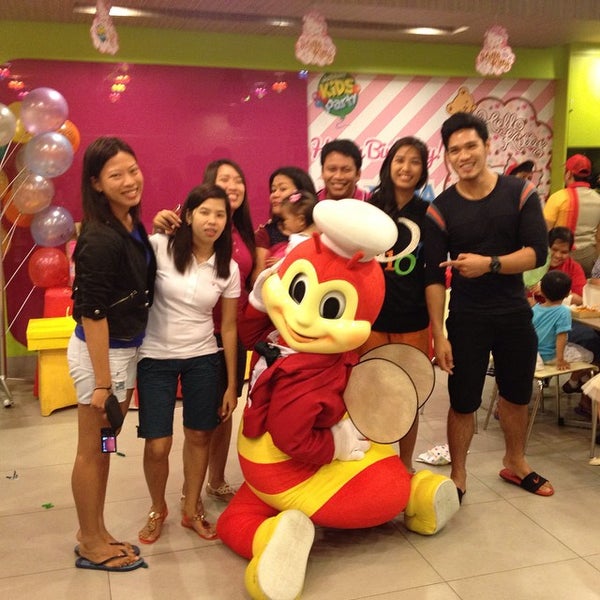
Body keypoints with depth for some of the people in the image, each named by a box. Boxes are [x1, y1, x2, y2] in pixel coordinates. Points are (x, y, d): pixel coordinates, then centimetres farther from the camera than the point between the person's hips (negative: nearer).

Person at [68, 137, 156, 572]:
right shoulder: (101, 240, -24)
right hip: (100, 352, -9)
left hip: (126, 349, 9)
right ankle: (91, 546, 27)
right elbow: (93, 314, -23)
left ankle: (95, 532, 36)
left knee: (104, 449, 20)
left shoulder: (132, 225, 2)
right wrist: (101, 381, -20)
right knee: (92, 452, 9)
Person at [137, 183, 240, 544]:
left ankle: (192, 510, 34)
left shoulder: (229, 268, -1)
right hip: (156, 358, -2)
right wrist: (152, 231, -21)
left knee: (199, 436, 10)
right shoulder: (160, 248, -10)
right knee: (157, 446, -1)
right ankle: (158, 510, 29)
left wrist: (232, 384, 4)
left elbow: (228, 328, 4)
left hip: (203, 359, 2)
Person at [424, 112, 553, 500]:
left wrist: (490, 264, -27)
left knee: (517, 396, 19)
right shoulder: (441, 210, -8)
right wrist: (439, 334, -15)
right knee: (463, 403, 5)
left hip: (515, 315, 2)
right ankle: (458, 477, 25)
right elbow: (434, 277, -11)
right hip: (466, 320, -2)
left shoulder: (521, 193, -5)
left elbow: (538, 252, -12)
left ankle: (515, 464, 42)